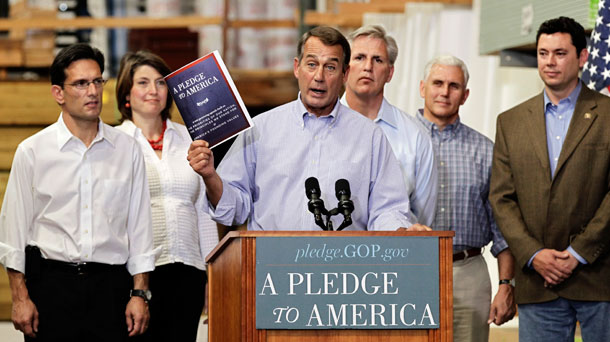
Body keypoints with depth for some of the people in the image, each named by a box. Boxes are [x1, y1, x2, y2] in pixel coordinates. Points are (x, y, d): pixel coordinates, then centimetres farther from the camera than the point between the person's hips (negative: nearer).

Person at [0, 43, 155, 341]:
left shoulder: (127, 150, 7)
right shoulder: (32, 151, 2)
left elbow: (139, 226, 8)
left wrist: (140, 293, 4)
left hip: (110, 284, 1)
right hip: (51, 283, -1)